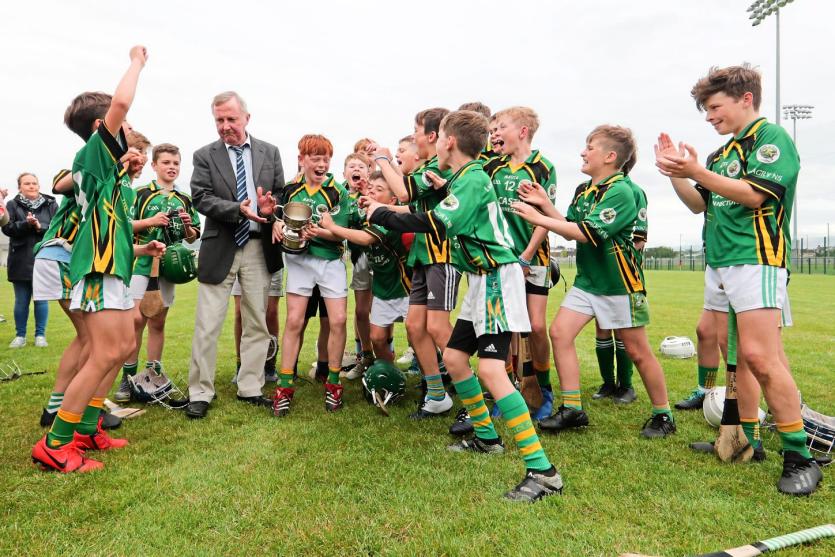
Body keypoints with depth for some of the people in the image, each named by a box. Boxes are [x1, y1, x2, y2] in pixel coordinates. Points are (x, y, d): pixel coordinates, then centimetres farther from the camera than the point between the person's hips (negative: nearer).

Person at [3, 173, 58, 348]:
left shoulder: (51, 205, 6)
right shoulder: (12, 205, 7)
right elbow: (7, 228, -5)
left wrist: (40, 227, -19)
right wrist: (26, 224, -20)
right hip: (21, 262, 1)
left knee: (41, 299, 3)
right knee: (21, 300, 7)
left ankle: (40, 335, 12)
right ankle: (20, 335, 17)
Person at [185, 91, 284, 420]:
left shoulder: (270, 152, 9)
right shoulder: (205, 156, 3)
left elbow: (281, 193, 11)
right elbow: (201, 198, -7)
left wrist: (271, 207, -13)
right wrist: (239, 209, -22)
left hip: (259, 247, 2)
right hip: (220, 248, -2)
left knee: (257, 323, 8)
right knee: (207, 326, 1)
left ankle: (250, 389, 21)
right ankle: (200, 393, 13)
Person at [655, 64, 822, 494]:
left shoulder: (771, 136, -3)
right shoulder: (722, 152, 21)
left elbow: (755, 194, -16)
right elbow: (701, 205, 21)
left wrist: (697, 171, -19)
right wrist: (676, 174, 8)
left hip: (755, 259, -8)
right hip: (721, 263, 9)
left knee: (759, 357, -17)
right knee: (733, 356, 11)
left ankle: (800, 457, -6)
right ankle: (743, 439, 23)